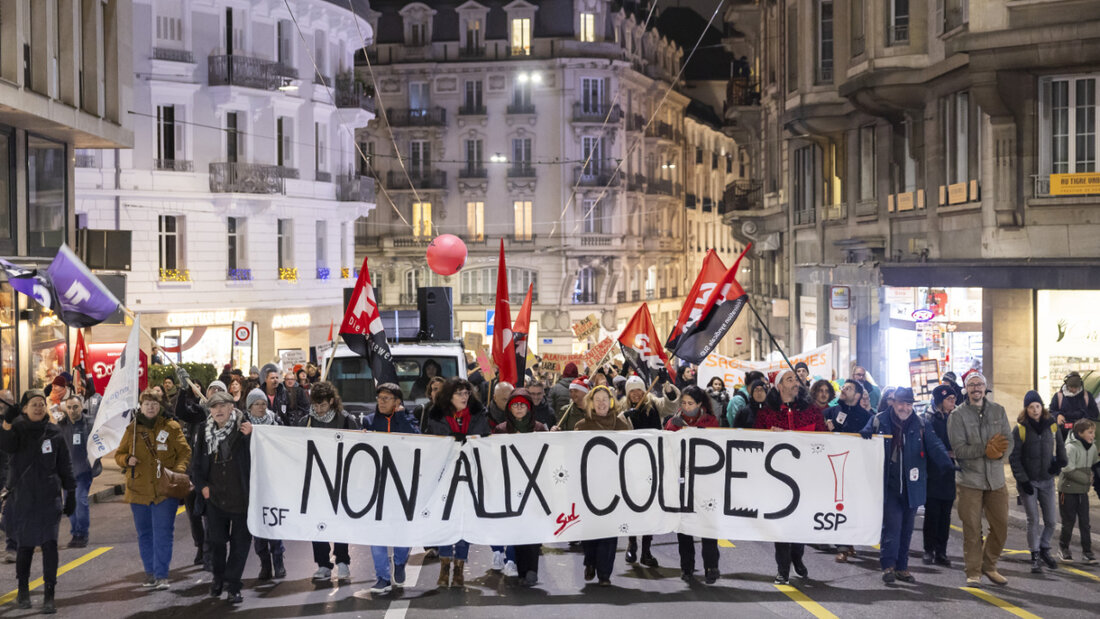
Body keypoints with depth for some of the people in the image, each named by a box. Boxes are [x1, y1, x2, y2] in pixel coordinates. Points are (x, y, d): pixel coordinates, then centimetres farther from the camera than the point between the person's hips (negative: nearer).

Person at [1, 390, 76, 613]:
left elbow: (64, 464, 11)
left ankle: (49, 595, -8)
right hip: (22, 497, 0)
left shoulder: (53, 432, 5)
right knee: (24, 545, 9)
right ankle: (23, 589, 30)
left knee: (49, 544, -10)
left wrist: (70, 492, 8)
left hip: (48, 498, 0)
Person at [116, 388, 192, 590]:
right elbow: (119, 454, 15)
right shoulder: (132, 429, 8)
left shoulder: (171, 428, 1)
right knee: (144, 534, 11)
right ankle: (150, 572, 22)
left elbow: (185, 452, 2)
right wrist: (127, 460, -8)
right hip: (138, 490, 3)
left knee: (163, 533, -7)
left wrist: (178, 470, -16)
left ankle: (161, 575, -5)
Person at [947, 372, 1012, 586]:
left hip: (996, 479, 4)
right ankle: (973, 572, 10)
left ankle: (989, 566, 26)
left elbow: (1008, 441, 2)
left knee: (1001, 527, 7)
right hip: (969, 480, -3)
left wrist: (999, 453, -19)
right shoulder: (957, 415, -4)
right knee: (972, 529, -1)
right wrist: (986, 449, -25)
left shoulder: (998, 411, 7)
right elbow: (959, 449, -13)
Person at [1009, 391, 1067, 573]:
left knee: (1051, 520, 5)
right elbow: (1014, 457, -8)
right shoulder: (1020, 429, -9)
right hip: (1028, 482, -4)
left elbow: (1060, 446, 19)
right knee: (1033, 520, -6)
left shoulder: (1051, 425, 2)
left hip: (1047, 481, 4)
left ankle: (1044, 550, 26)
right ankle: (1035, 557, 4)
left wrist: (1060, 462, 1)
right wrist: (1022, 480, -13)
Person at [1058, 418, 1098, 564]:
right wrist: (1086, 479, -16)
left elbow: (1095, 465, 17)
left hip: (1083, 490, 5)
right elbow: (1069, 470, -20)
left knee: (1084, 521, 3)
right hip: (1068, 489, -5)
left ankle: (1087, 550, 10)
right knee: (1069, 520, 4)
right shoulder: (1071, 447, -18)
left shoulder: (1092, 447, 4)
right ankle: (1064, 547, 21)